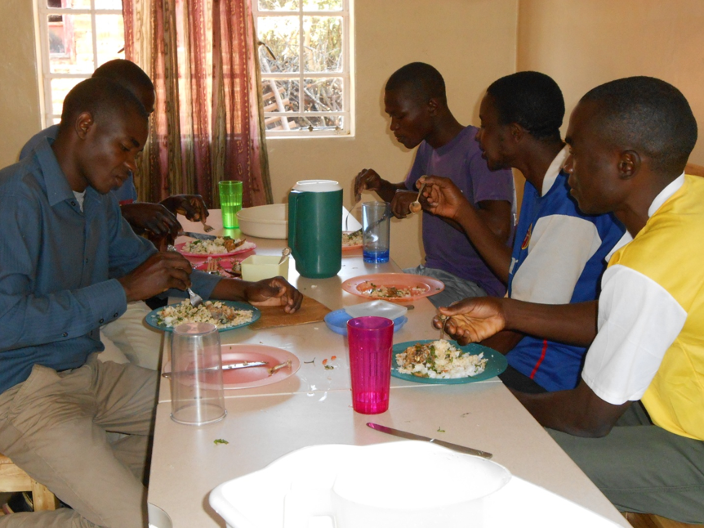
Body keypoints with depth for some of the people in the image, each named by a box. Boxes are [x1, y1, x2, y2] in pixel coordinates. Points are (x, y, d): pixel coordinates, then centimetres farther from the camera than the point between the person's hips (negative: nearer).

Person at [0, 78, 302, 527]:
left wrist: (246, 291, 11)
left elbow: (145, 261, 22)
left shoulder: (98, 200, 9)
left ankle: (82, 488, 5)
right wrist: (125, 290, -25)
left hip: (84, 371, 10)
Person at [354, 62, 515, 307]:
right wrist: (380, 186, 7)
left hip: (473, 285, -8)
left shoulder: (479, 149, -18)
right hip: (433, 272, 9)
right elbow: (408, 192, 29)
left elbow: (498, 228, -30)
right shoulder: (427, 148, 10)